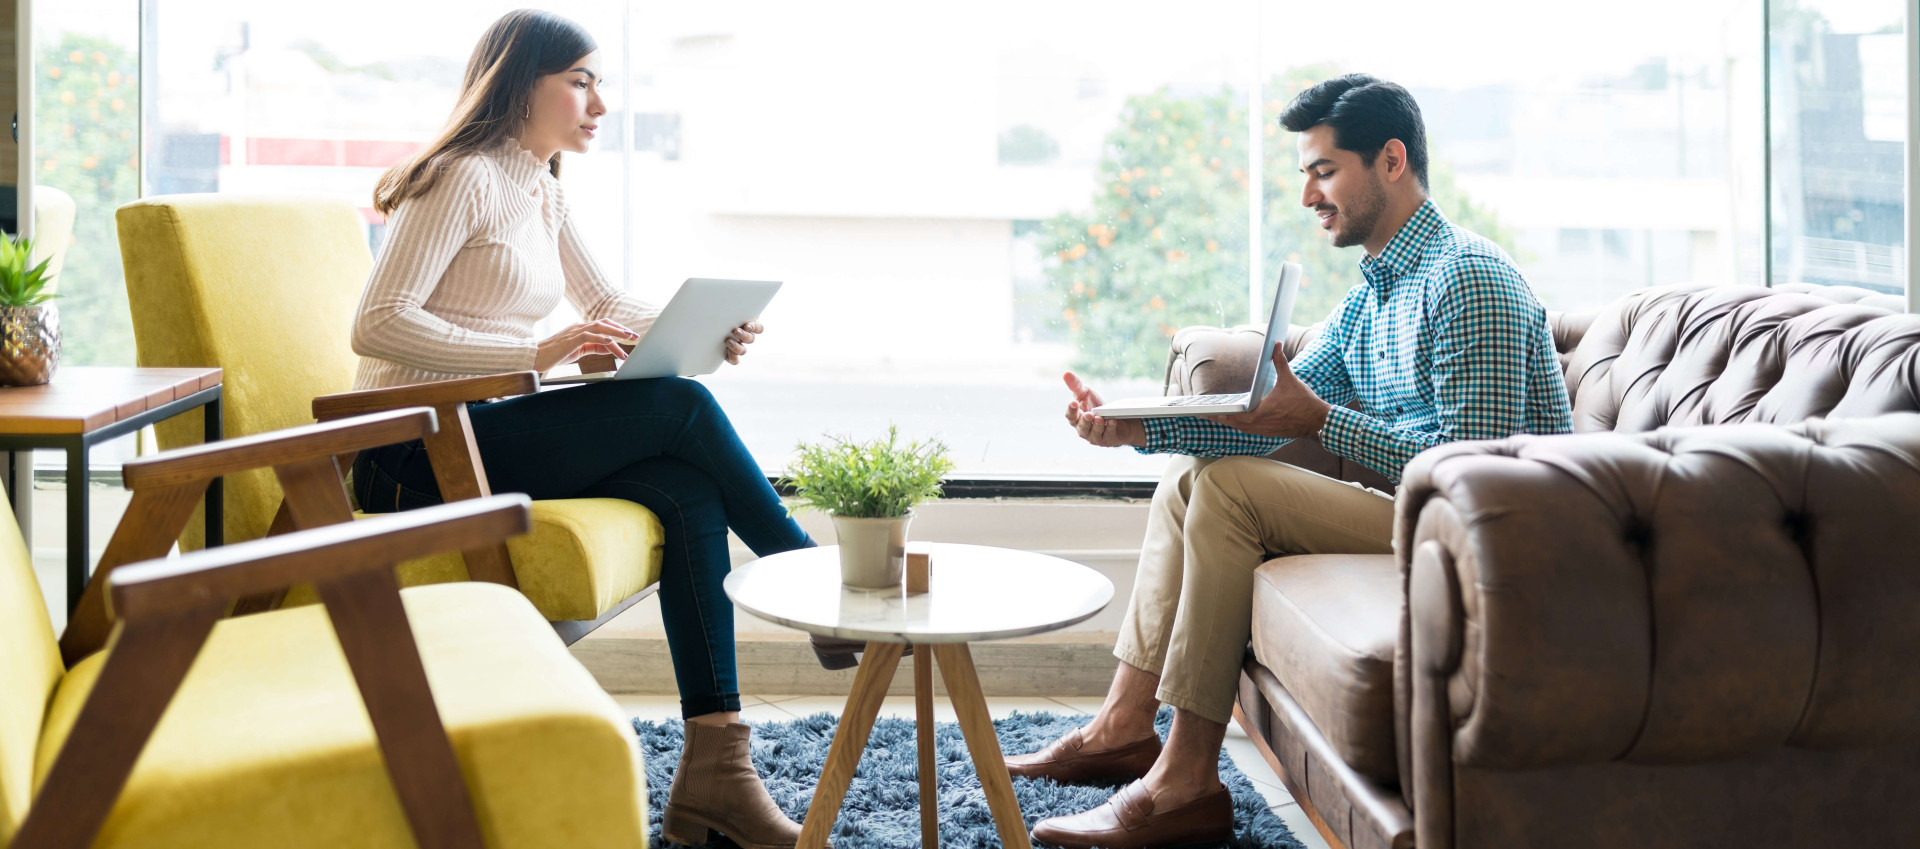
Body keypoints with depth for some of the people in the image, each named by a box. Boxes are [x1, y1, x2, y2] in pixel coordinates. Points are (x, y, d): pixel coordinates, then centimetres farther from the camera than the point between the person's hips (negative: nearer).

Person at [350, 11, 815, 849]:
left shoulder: (543, 190, 16)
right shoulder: (466, 177, -11)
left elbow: (607, 302, 22)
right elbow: (378, 324, -19)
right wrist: (535, 354, -28)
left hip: (485, 436, 8)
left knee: (690, 494, -17)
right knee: (681, 408, -21)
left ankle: (714, 769, -18)